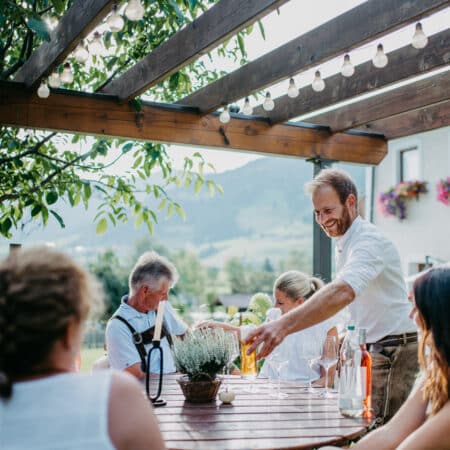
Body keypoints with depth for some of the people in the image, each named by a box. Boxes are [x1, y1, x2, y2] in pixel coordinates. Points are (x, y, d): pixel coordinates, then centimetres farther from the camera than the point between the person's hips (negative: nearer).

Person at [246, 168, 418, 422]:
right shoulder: (345, 244, 12)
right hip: (374, 348, 9)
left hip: (395, 350, -9)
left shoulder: (370, 241, -21)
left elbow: (342, 292, -39)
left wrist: (284, 326, -49)